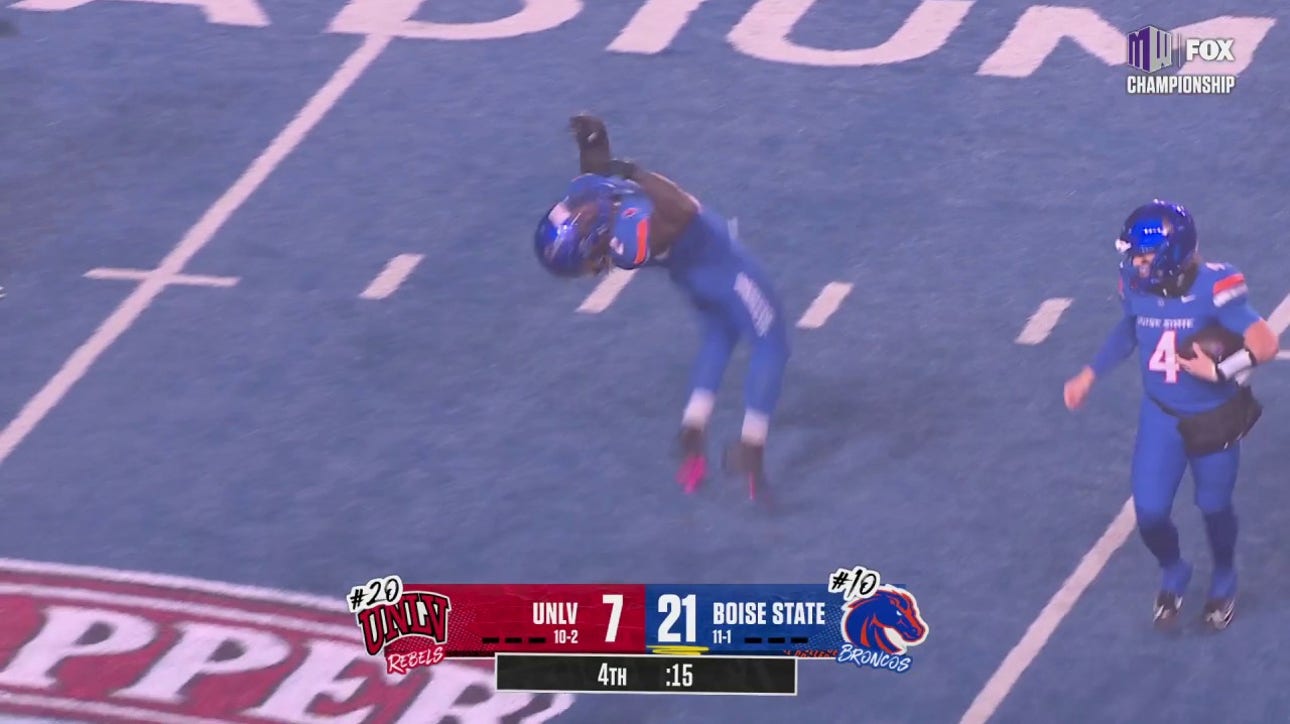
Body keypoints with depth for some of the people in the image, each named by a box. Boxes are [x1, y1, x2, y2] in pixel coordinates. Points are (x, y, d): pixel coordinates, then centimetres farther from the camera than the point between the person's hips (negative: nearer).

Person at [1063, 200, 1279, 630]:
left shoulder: (1213, 288, -29)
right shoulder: (1136, 285, -14)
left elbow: (1265, 344, -30)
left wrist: (1219, 371, -40)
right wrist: (1090, 375, 10)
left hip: (1214, 420, -3)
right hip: (1161, 417, 3)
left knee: (1214, 508, 15)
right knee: (1150, 513, 1)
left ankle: (1224, 581, 45)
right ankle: (1173, 574, 34)